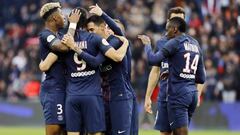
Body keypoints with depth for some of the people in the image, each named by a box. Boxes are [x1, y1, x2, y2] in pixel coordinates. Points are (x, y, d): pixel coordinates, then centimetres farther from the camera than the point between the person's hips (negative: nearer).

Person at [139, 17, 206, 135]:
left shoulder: (175, 43, -6)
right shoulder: (196, 45, 17)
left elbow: (153, 59, -13)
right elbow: (201, 79, 17)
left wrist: (147, 44, 3)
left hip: (178, 94, -8)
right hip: (193, 93, 8)